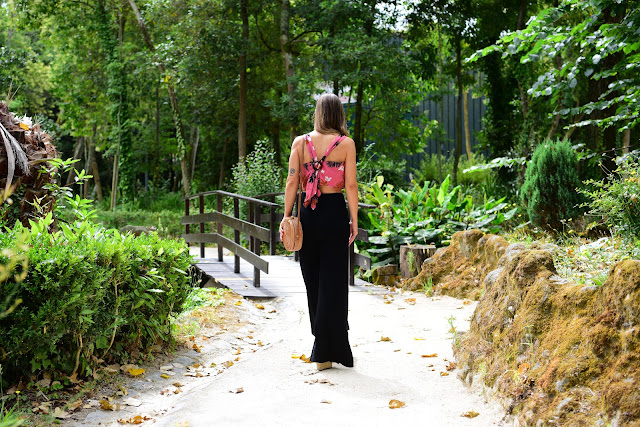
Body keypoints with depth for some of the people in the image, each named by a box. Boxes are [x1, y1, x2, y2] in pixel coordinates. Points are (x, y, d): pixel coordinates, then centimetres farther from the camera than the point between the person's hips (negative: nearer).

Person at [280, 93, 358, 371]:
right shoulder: (346, 143, -2)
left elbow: (292, 183, -1)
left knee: (313, 280, 13)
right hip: (335, 212, -2)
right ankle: (325, 352, 3)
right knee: (333, 282, 3)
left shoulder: (300, 142, 3)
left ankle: (326, 346, 21)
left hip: (308, 213, 2)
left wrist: (287, 217, 4)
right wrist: (354, 220, 1)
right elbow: (351, 185, -5)